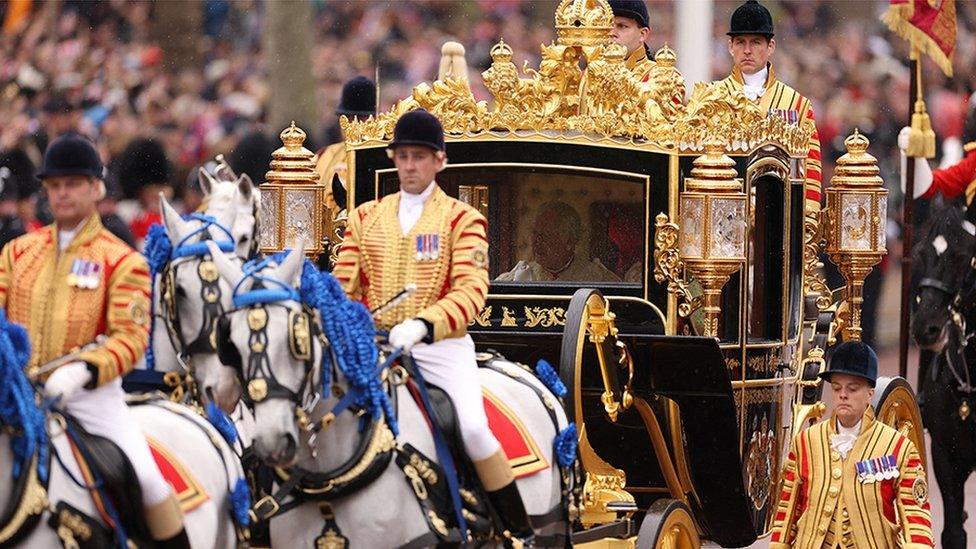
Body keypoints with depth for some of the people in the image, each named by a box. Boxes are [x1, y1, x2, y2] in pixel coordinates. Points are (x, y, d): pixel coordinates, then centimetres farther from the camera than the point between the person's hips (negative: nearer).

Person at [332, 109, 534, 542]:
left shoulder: (461, 219, 1)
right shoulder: (366, 218, 13)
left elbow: (472, 291, -11)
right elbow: (344, 284, 10)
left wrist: (424, 324, -28)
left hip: (442, 344, -4)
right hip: (376, 341, 4)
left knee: (473, 428, -21)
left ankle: (521, 532, -9)